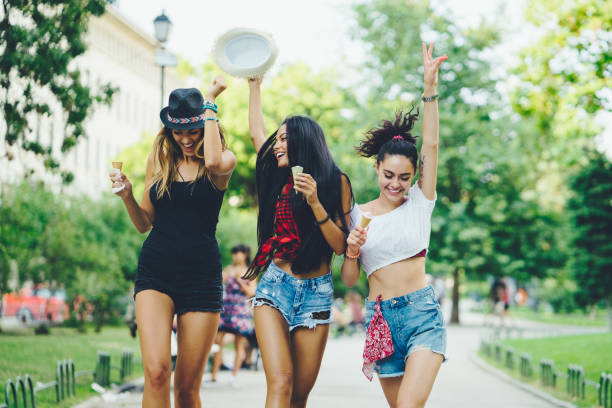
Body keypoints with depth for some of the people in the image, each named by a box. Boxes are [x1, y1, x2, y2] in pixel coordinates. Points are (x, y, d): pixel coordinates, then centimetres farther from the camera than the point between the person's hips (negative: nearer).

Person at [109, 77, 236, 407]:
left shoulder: (224, 160, 2)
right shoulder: (159, 158, 10)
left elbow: (213, 162, -25)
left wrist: (210, 103, -13)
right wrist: (127, 196, -4)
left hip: (201, 274, -1)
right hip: (155, 271, 1)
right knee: (156, 372, -20)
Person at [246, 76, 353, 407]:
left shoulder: (335, 182, 3)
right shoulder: (279, 179, 11)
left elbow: (340, 246, -4)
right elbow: (256, 130, 25)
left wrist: (315, 203, -16)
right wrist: (255, 84, 32)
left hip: (315, 293, -1)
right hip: (274, 287, 1)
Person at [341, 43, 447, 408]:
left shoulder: (419, 203, 5)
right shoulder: (358, 215, 8)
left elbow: (431, 145, -6)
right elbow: (349, 280, 9)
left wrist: (430, 88, -13)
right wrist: (352, 252, -12)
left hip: (422, 313, -2)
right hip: (381, 318, 3)